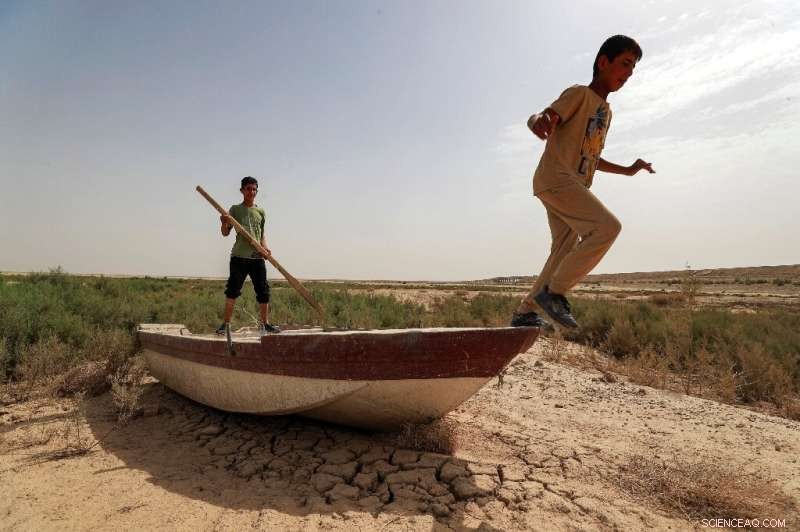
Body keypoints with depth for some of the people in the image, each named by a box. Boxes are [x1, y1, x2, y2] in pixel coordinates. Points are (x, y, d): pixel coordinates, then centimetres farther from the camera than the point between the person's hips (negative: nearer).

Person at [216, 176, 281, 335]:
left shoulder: (260, 211, 14)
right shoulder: (235, 209, 7)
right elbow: (225, 233, 5)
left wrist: (265, 247, 1)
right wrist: (224, 223, -17)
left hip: (257, 256, 3)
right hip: (239, 256, -3)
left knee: (263, 291, 4)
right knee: (232, 290, -6)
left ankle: (265, 323, 15)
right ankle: (226, 323, 1)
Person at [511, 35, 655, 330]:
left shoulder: (605, 111, 24)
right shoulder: (579, 94, -1)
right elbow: (543, 116, -18)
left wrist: (627, 170, 31)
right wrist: (539, 122, -42)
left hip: (575, 185, 9)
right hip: (556, 178, -9)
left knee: (564, 254, 7)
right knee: (608, 227, -21)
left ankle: (524, 312, 13)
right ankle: (553, 291, -14)